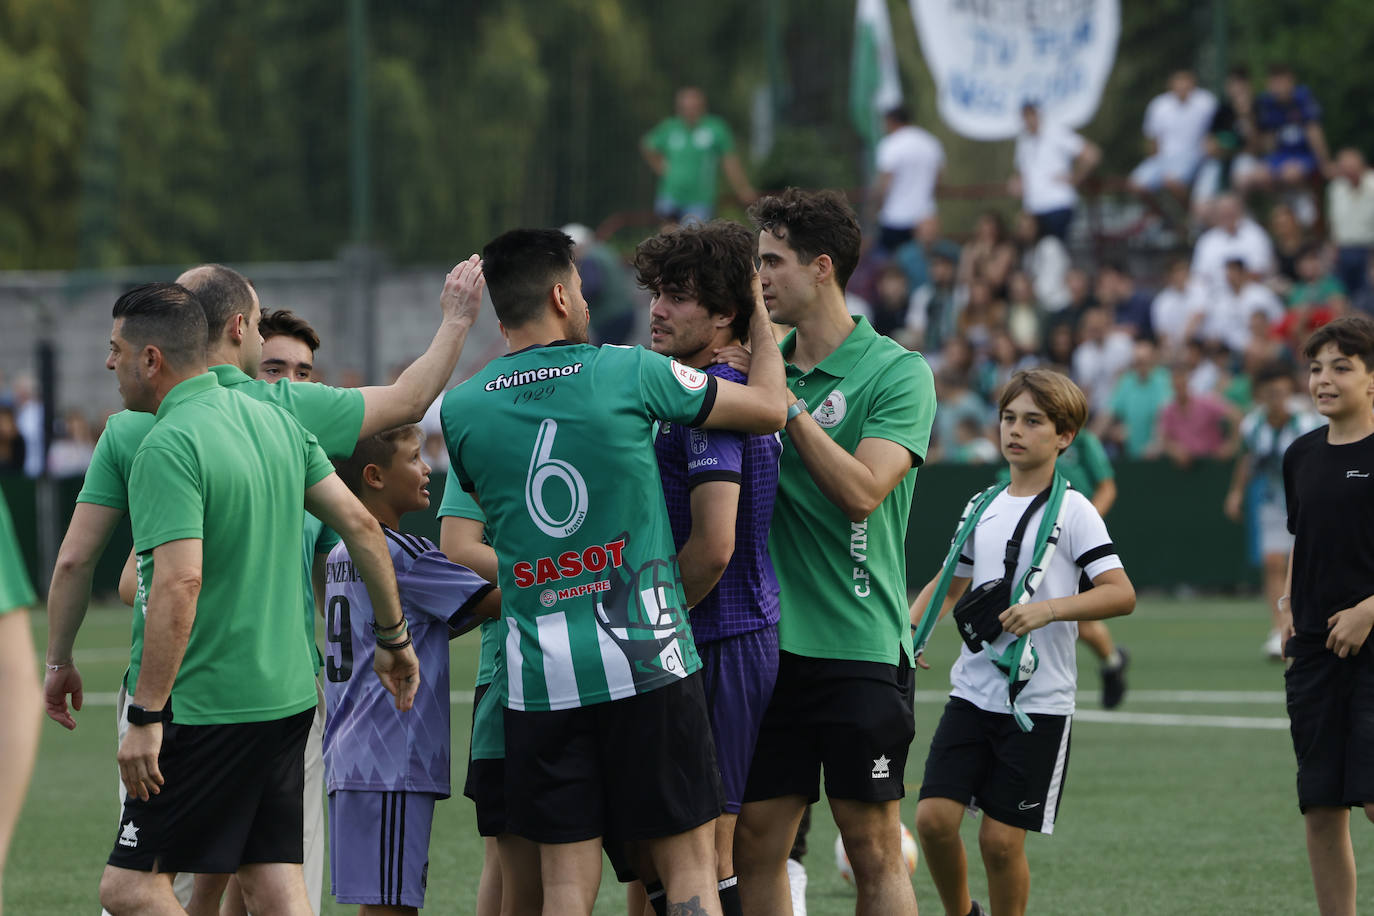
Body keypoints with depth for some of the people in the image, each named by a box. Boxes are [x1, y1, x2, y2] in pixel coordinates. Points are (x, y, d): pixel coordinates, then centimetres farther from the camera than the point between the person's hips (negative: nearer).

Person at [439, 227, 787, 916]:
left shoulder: (461, 409, 3)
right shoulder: (629, 374, -3)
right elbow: (769, 407, 8)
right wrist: (761, 328, 26)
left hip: (539, 676, 2)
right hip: (647, 662, -2)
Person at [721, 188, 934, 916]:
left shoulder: (897, 372, -5)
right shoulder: (766, 361, 12)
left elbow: (861, 491, -17)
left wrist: (786, 403, -15)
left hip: (859, 645, -5)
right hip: (770, 639, 5)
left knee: (874, 851, -2)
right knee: (755, 846, 4)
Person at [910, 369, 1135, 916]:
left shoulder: (1072, 511, -6)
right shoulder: (982, 508, 11)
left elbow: (1121, 594, -15)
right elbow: (949, 583, 26)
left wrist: (1050, 608, -28)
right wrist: (905, 639, 11)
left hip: (1039, 702, -5)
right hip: (973, 691, 5)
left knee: (1001, 838, -5)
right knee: (934, 817, -6)